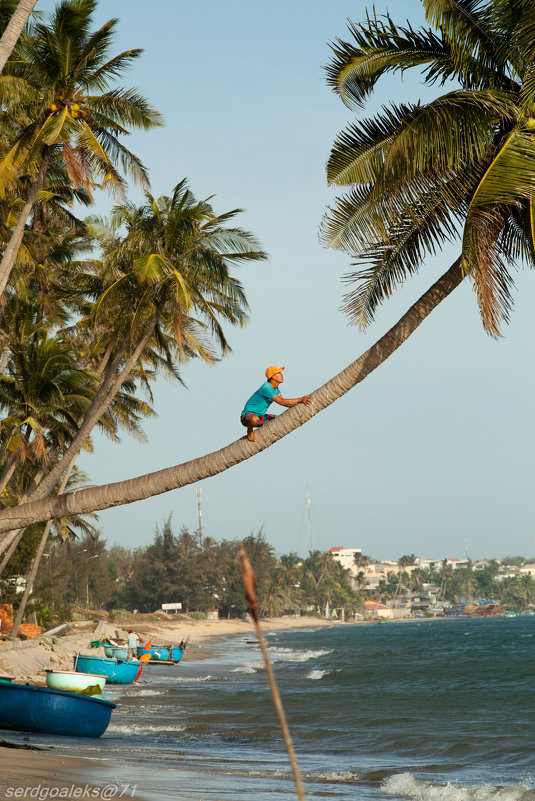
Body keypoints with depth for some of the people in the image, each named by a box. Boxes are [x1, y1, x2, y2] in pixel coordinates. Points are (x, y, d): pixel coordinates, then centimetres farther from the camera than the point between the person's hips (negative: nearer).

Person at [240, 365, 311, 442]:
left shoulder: (275, 388, 6)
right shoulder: (266, 388, -26)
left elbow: (282, 401, 0)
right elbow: (281, 402, -26)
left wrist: (301, 401, -12)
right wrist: (300, 399, -25)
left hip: (260, 416, 10)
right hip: (247, 415, -9)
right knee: (255, 419, -44)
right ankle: (250, 431, -10)